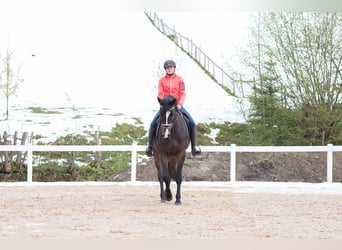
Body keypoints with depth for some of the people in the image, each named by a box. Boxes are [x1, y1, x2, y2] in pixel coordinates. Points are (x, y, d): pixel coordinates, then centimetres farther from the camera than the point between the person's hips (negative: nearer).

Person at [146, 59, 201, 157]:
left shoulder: (179, 79, 5)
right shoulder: (162, 80, 6)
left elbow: (182, 93, -1)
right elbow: (160, 94, 0)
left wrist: (180, 104, -17)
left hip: (177, 105, 0)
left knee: (192, 123, -14)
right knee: (153, 123, -19)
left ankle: (194, 146, -3)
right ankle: (150, 146, -5)